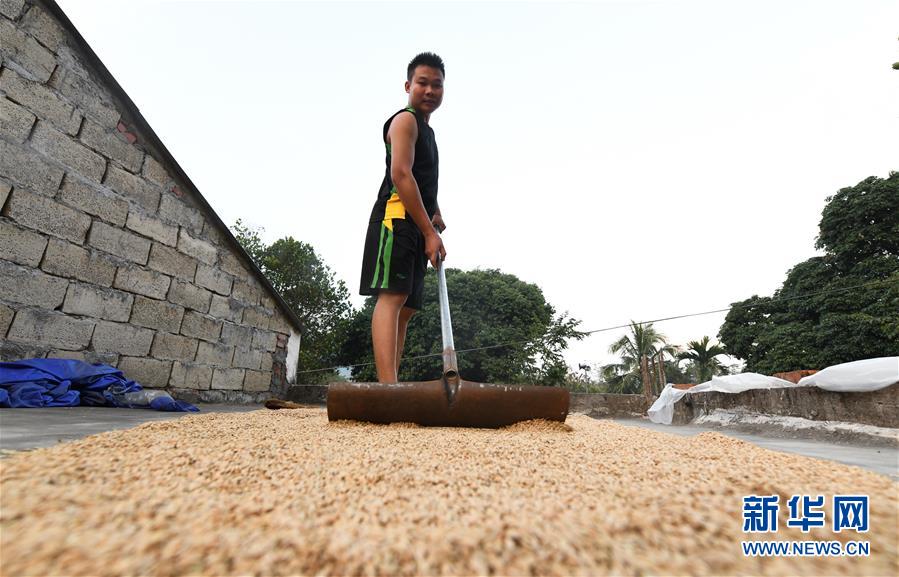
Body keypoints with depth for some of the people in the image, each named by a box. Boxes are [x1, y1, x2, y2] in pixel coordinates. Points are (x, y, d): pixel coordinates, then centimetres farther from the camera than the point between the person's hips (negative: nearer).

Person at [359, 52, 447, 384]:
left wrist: (435, 215, 18)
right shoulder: (405, 120, 1)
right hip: (396, 218, -9)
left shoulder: (426, 130, 30)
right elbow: (400, 174, -15)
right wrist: (430, 231, -18)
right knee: (392, 296, -20)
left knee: (406, 308, 4)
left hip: (416, 227, 9)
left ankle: (389, 387, 7)